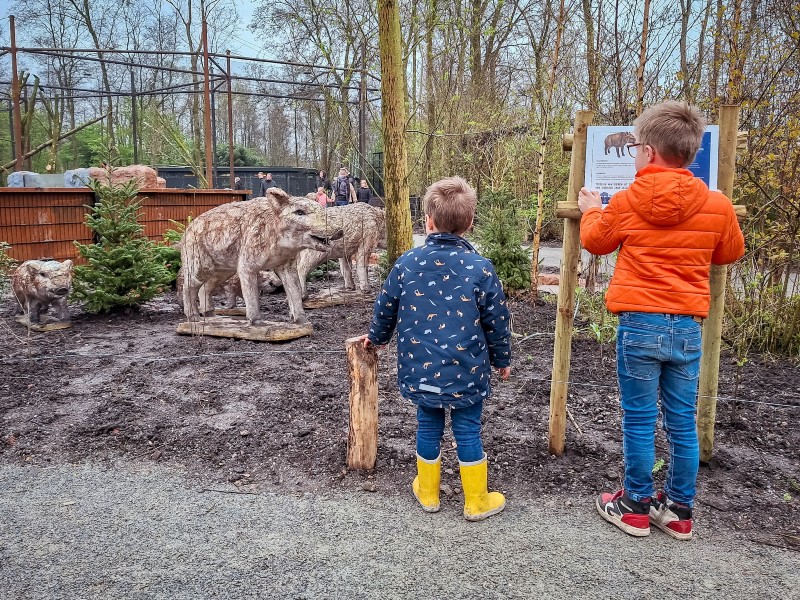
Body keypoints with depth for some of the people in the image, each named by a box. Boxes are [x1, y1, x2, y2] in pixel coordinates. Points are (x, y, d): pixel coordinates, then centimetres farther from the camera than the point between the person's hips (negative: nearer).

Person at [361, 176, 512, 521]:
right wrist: (502, 360, 12)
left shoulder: (406, 264, -5)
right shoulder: (480, 268, -11)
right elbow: (497, 321, -4)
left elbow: (385, 310, 7)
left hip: (420, 370, 2)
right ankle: (476, 502, 24)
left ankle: (427, 492, 33)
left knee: (428, 427, 18)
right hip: (466, 373, -2)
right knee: (468, 432, 9)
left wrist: (375, 337, 27)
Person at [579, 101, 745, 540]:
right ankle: (679, 511, 25)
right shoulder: (717, 206, -1)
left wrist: (591, 211, 32)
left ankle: (636, 507, 20)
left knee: (639, 421, 8)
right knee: (682, 423, 13)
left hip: (639, 324, -2)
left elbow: (595, 241, 12)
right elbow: (731, 253, 17)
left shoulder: (626, 202, -6)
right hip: (688, 327, 3)